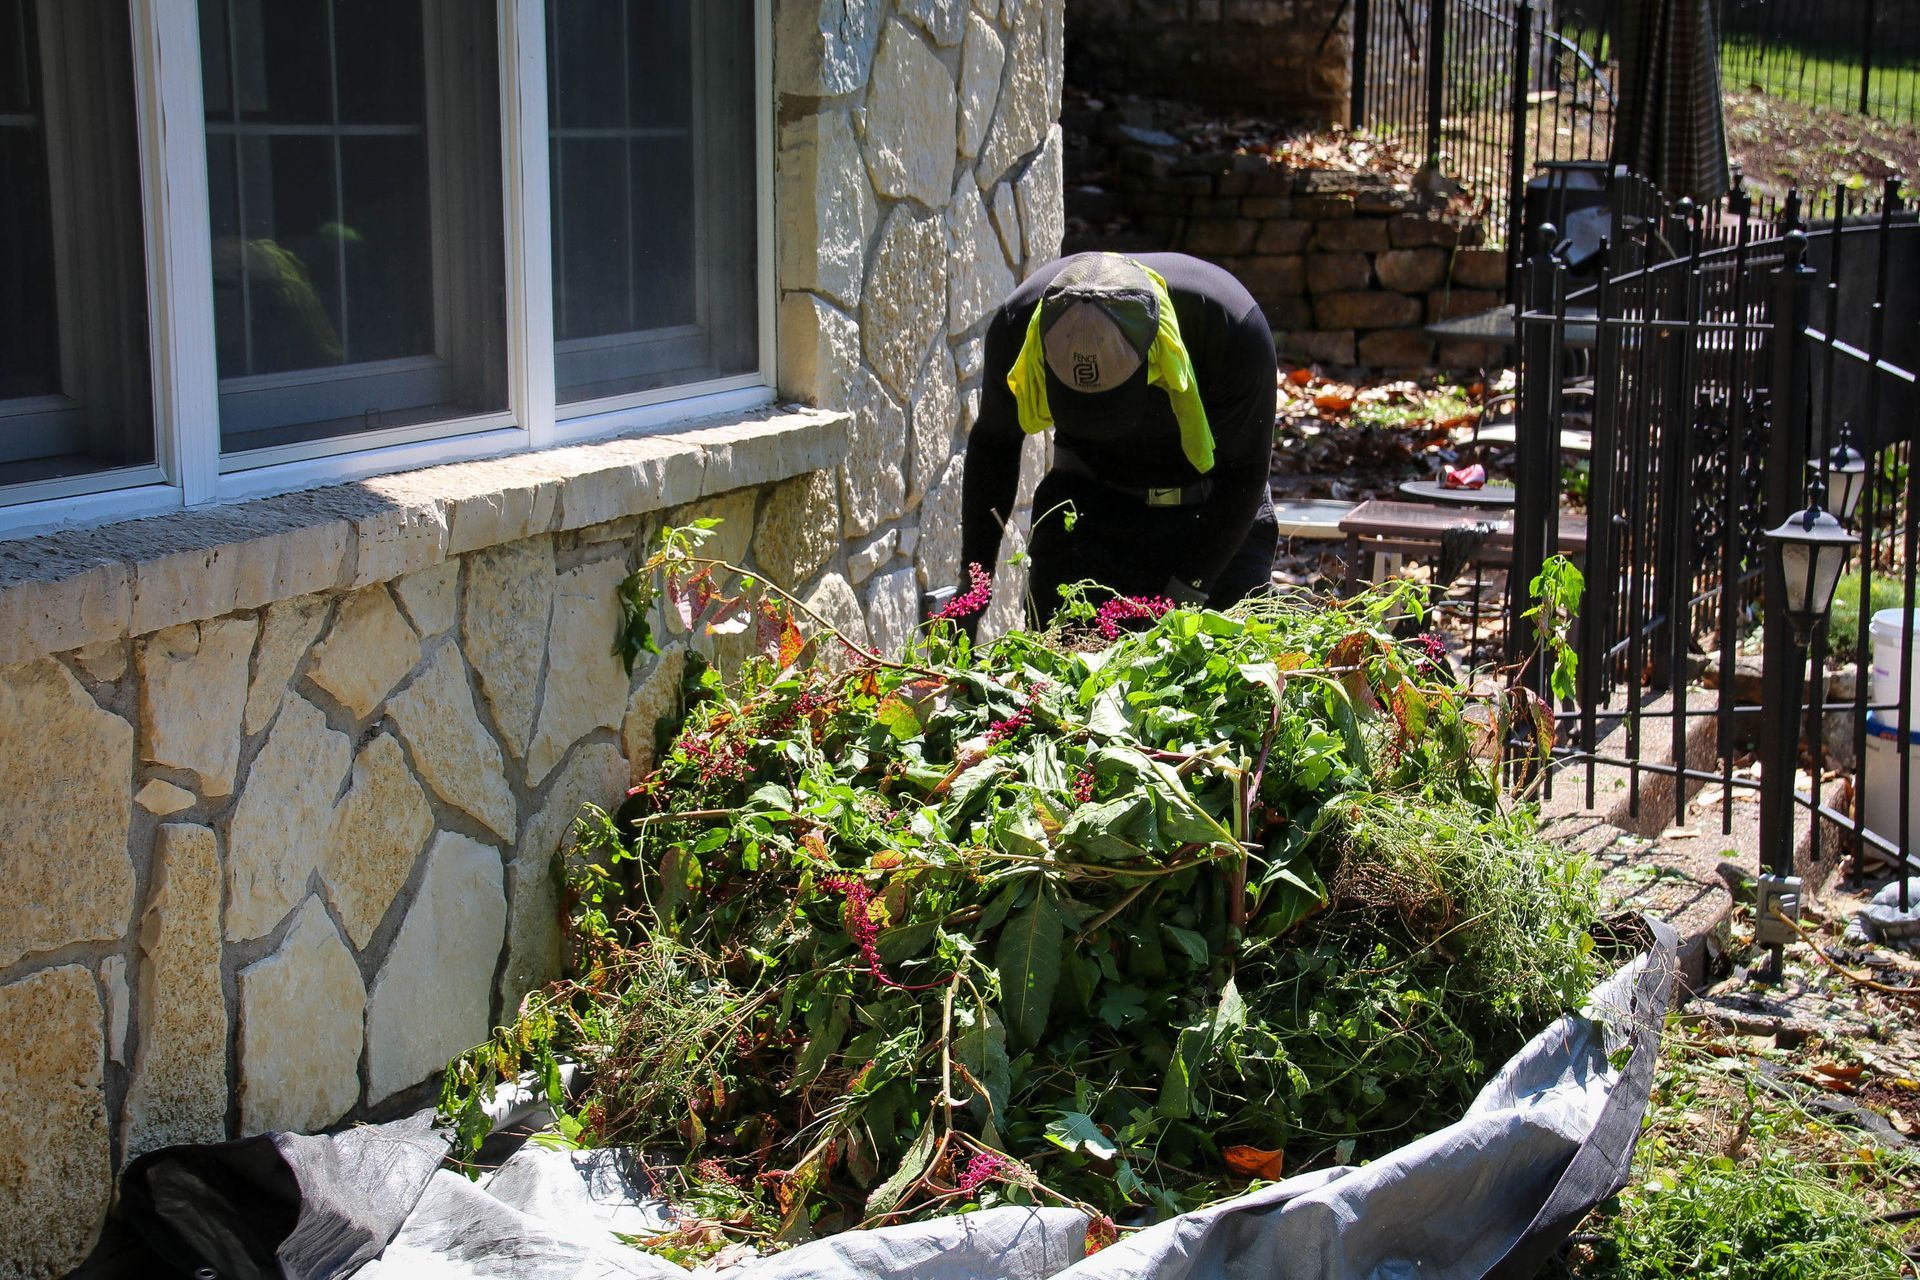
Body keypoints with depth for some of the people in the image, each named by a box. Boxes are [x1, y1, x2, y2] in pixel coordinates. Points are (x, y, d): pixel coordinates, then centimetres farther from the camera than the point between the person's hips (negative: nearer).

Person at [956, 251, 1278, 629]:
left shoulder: (1234, 327, -32)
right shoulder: (1019, 324, -26)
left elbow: (1245, 471, -17)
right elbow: (992, 445, -6)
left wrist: (1187, 591, -23)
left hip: (1217, 512, -1)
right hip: (1088, 505, 2)